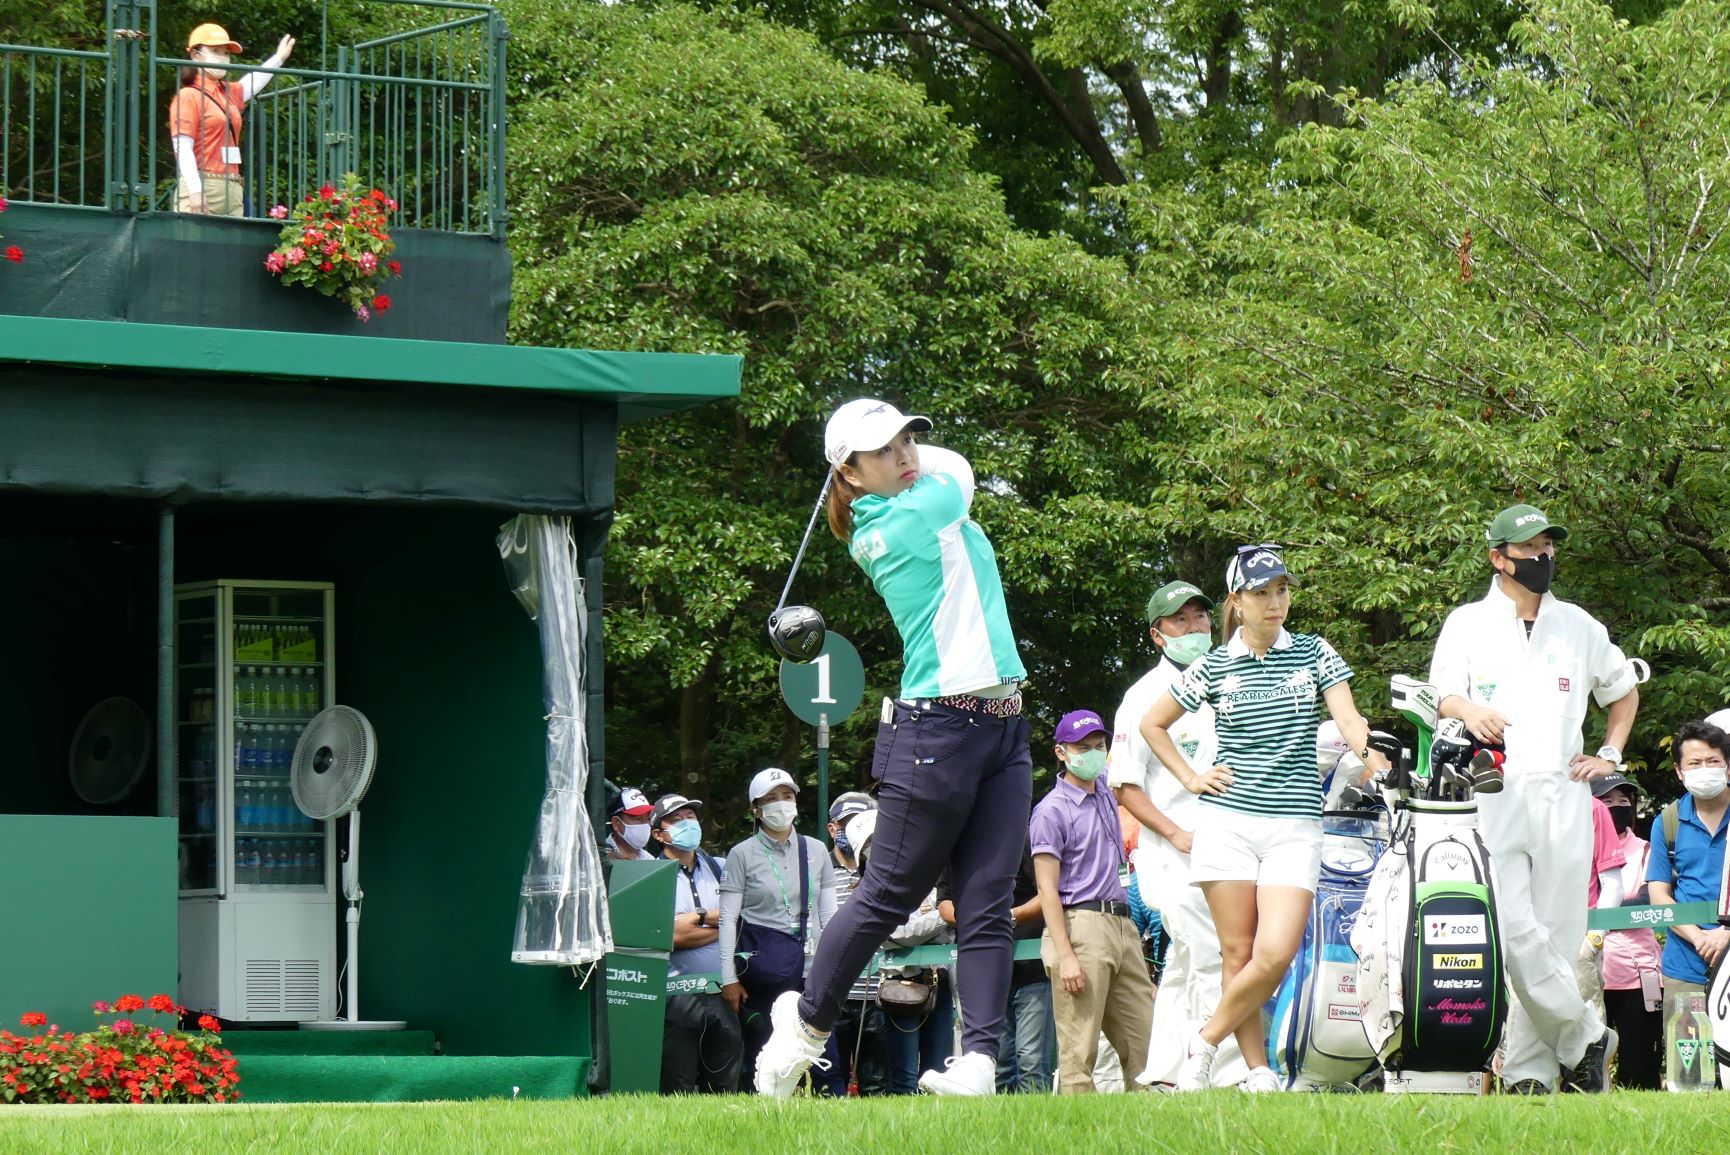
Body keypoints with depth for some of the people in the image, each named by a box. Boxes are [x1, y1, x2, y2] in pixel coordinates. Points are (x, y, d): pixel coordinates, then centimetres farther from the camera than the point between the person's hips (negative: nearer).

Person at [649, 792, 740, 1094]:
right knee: (677, 1101, -4)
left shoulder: (717, 869, 16)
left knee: (724, 1093, 5)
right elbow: (668, 934, -12)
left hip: (721, 995, 5)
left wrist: (698, 918, -7)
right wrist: (717, 920, -2)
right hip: (678, 998, -5)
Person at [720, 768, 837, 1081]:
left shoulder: (816, 851, 13)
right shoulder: (743, 855, 4)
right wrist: (729, 978, -4)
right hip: (761, 966, -3)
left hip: (809, 965, 3)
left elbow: (829, 915, 14)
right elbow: (728, 919, 1)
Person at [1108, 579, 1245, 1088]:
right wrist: (1176, 834, -15)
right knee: (1210, 957, -16)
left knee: (1183, 968, 10)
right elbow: (1125, 786, -4)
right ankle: (1231, 1070, -18)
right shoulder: (1145, 696, -2)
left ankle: (1163, 1073, 14)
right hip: (1171, 853, -6)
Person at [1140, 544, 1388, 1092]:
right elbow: (1152, 724, 18)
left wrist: (1367, 750, -25)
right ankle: (1258, 1073, 5)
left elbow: (1348, 718, -4)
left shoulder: (1314, 653, 8)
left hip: (1294, 827, 0)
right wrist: (1190, 778, 8)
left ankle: (1205, 1043, 5)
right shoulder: (1215, 666, 7)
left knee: (1276, 953, -13)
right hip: (1227, 819, 0)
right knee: (1238, 954, -2)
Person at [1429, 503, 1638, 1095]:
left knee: (1556, 936, -1)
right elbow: (1442, 694, -4)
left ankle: (1529, 1070, 3)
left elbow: (1624, 690, 30)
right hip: (1493, 796, -3)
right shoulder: (1467, 624, 8)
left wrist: (1609, 754, 16)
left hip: (1564, 797, 3)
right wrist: (1468, 712, -27)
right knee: (1515, 935, -16)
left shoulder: (1579, 626, 17)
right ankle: (1582, 1037, -2)